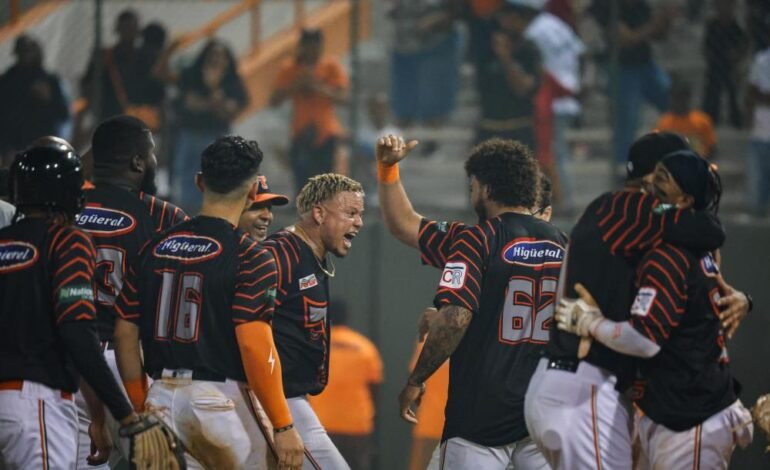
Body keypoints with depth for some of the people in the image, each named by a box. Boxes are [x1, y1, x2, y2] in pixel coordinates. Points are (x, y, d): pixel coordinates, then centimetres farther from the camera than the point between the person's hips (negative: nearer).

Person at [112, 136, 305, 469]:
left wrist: (140, 411, 18)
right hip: (223, 399, -5)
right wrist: (283, 426, -13)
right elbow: (255, 345, -17)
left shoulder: (154, 248, 9)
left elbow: (125, 334, 10)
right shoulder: (250, 258, -9)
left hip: (163, 399, 5)